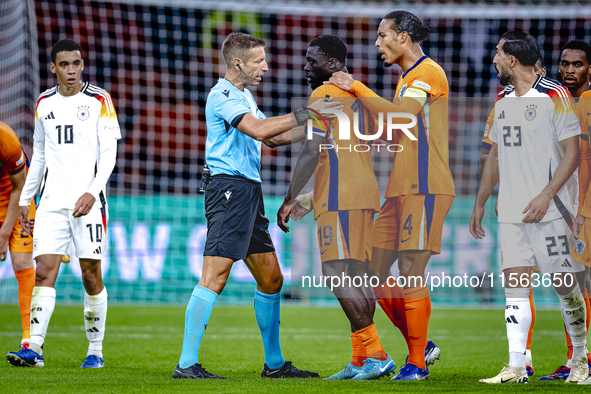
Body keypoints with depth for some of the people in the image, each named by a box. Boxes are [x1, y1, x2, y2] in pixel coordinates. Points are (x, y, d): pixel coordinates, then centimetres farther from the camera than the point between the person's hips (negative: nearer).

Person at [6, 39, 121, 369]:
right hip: (52, 202, 3)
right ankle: (35, 349, -15)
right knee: (44, 272, -8)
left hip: (88, 201, -3)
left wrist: (92, 193, -18)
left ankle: (96, 351, 9)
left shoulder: (99, 101, -1)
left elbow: (108, 154, -5)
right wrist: (25, 199, 18)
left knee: (91, 275, -1)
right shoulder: (44, 103, 12)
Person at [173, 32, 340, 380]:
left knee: (271, 278, 12)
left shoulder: (244, 96, 21)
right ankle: (187, 364, -17)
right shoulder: (222, 96, -10)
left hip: (250, 192, 10)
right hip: (231, 188, -10)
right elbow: (259, 130, -23)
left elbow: (274, 138, 28)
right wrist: (307, 113, -19)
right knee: (215, 276, -15)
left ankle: (274, 363, 21)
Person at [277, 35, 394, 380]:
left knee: (338, 274, -11)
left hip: (338, 197, -9)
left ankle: (376, 355, -18)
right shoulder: (361, 96, 20)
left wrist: (289, 200, -11)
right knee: (357, 277, 8)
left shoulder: (324, 94, -7)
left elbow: (312, 152, -14)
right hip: (366, 194, 9)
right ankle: (360, 361, 7)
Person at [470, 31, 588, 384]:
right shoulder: (504, 102, 14)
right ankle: (516, 367, -1)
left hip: (550, 210, -6)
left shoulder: (555, 96, -8)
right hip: (511, 210, 6)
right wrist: (480, 203, 20)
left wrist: (546, 195, -19)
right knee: (515, 283, 0)